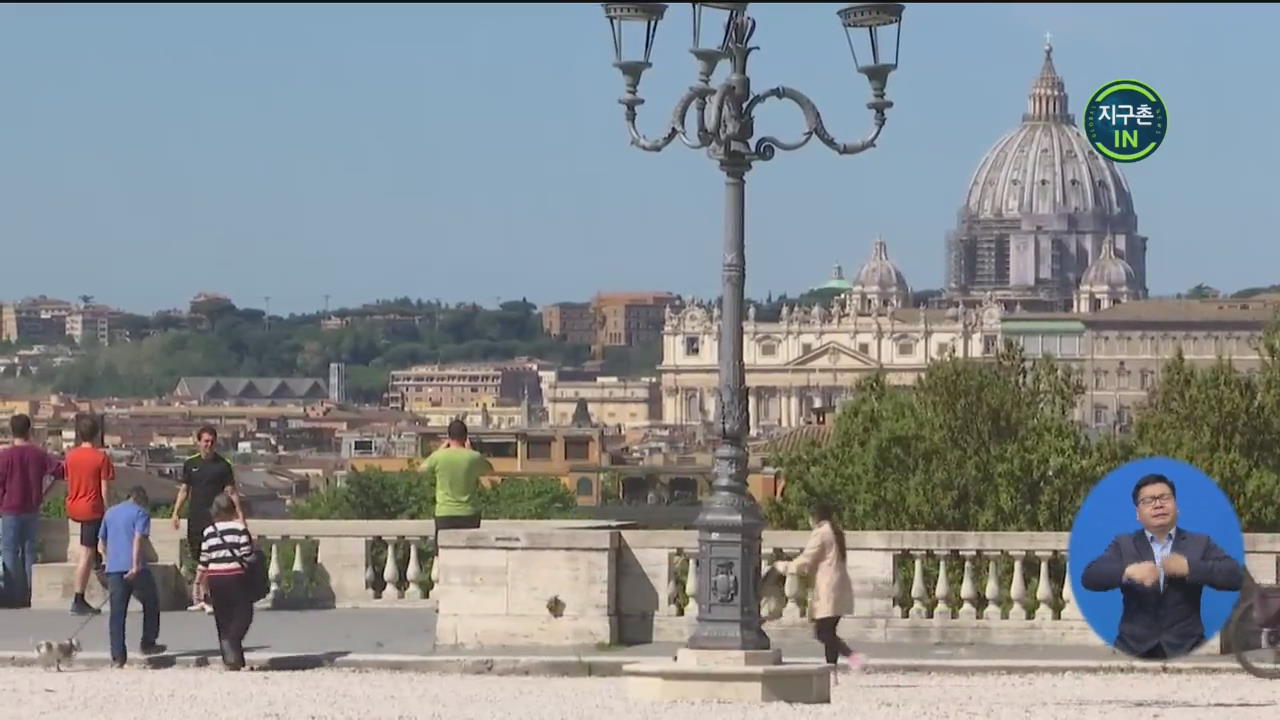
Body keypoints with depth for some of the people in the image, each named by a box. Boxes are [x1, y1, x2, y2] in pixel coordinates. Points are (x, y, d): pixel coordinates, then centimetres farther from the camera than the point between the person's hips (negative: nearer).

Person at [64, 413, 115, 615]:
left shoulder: (71, 456, 3)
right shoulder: (101, 457, -11)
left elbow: (69, 483, 12)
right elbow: (104, 489, -11)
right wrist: (108, 512, -2)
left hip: (74, 508, 5)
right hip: (92, 508, -5)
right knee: (86, 555, -4)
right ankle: (78, 602, -4)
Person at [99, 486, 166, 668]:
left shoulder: (110, 513, 19)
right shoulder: (141, 512, 1)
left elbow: (101, 545, 23)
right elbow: (139, 539, -14)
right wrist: (135, 566, -19)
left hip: (113, 569, 5)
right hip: (135, 569, -5)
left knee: (117, 612, 2)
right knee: (151, 604, 16)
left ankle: (117, 656, -3)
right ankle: (147, 644, 18)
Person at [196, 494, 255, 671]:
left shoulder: (208, 532, 5)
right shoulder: (239, 528, -6)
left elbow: (203, 561, 6)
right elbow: (247, 555, -11)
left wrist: (198, 582, 16)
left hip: (214, 579, 4)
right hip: (235, 577, -4)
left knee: (223, 620, 11)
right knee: (243, 614, 1)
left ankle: (230, 657, 12)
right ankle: (232, 654, -20)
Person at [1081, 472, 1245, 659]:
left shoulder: (1200, 544, 12)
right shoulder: (1123, 544, 13)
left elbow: (1236, 576, -1)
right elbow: (1089, 577, -1)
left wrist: (1189, 568, -14)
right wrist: (1128, 572, -20)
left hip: (1186, 649, 0)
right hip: (1134, 648, 0)